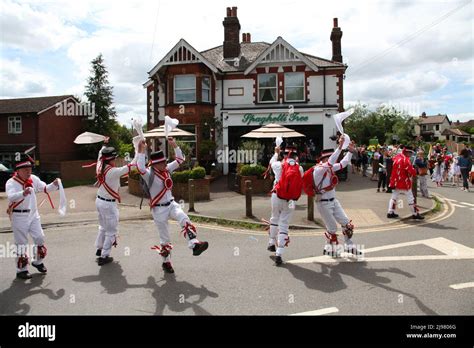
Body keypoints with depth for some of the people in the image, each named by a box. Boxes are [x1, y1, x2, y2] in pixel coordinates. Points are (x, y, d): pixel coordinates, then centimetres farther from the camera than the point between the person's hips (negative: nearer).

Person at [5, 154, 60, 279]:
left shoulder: (34, 179, 2)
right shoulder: (11, 182, -14)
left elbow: (45, 188, 7)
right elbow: (11, 196, -31)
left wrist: (54, 185, -13)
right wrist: (23, 193, -50)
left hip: (33, 215, 5)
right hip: (19, 217, -5)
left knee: (40, 238, 9)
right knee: (21, 244, 2)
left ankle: (38, 261, 31)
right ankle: (21, 269, 15)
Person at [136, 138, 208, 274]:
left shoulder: (167, 169, 3)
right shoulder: (149, 174, -15)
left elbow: (180, 159, 7)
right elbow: (140, 167, -38)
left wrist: (174, 145, -3)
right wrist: (141, 150, -38)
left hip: (171, 204, 5)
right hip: (159, 209, -5)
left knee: (185, 220, -26)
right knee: (165, 239, 5)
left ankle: (194, 245, -35)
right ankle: (166, 262, 24)